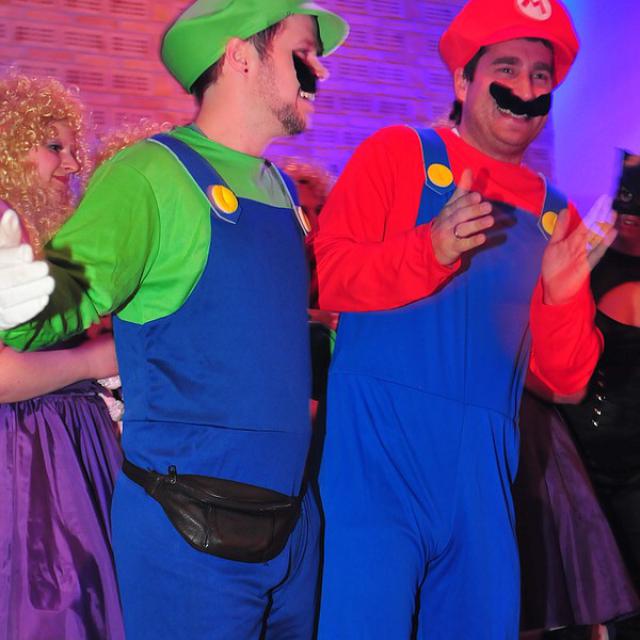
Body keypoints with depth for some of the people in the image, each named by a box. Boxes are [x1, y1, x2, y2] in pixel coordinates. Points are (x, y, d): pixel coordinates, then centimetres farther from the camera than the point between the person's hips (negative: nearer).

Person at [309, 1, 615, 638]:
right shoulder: (398, 154, 2)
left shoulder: (555, 216, 13)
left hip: (482, 467, 5)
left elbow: (563, 379, 10)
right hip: (379, 451, -5)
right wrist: (430, 248, -23)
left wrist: (564, 294, -9)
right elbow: (326, 277, -8)